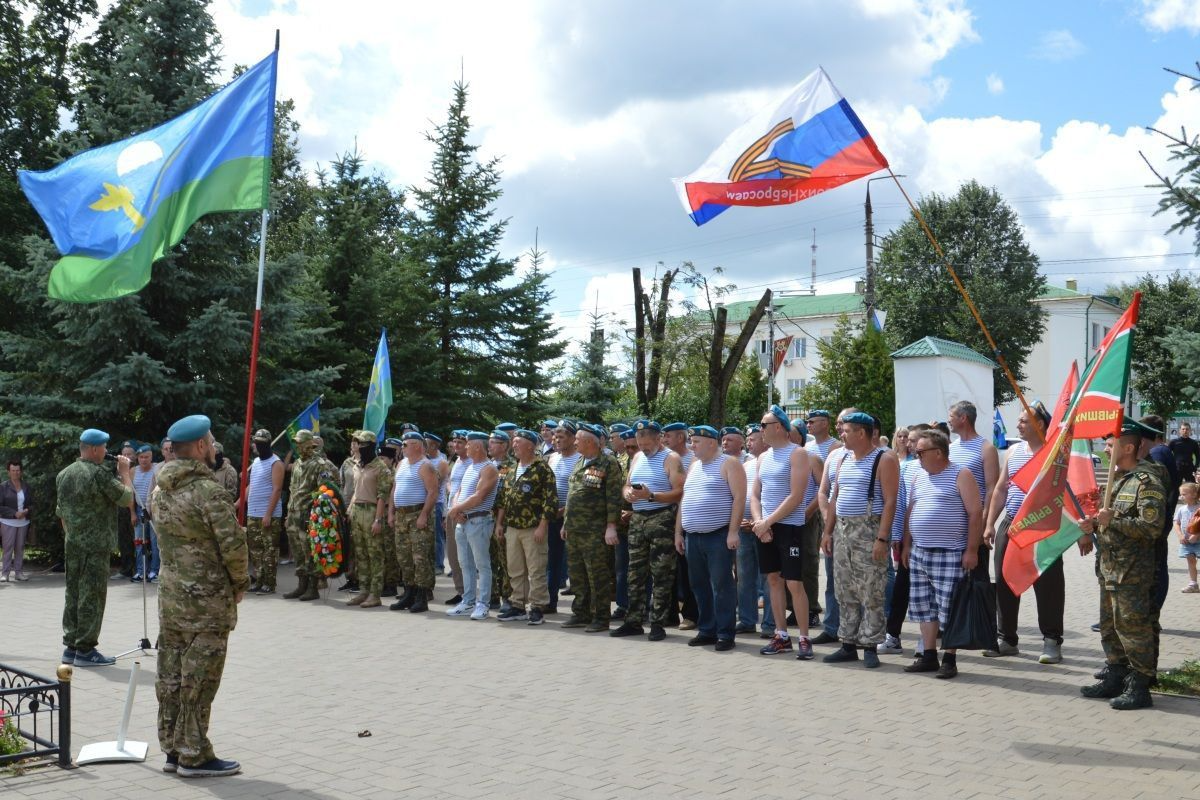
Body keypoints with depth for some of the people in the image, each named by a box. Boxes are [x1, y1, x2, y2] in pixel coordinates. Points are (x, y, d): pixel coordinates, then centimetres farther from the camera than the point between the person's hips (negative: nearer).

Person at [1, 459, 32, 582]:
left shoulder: (26, 486, 7)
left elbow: (32, 503, 12)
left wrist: (27, 510, -9)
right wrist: (14, 513, -17)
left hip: (23, 522, 4)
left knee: (20, 548, 4)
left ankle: (18, 572, 9)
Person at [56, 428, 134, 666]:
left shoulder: (63, 475, 11)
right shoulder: (99, 474, -15)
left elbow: (61, 512, 18)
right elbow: (127, 499, -10)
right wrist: (125, 471, 0)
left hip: (71, 545, 8)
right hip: (95, 546, -8)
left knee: (73, 594, 13)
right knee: (92, 596, -3)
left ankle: (71, 646, 17)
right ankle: (85, 650, -1)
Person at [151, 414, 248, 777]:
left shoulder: (160, 489, 8)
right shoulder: (208, 491, -18)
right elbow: (232, 543, -18)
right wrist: (240, 583, -4)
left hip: (170, 594, 8)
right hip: (207, 600, -8)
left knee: (171, 676, 13)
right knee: (199, 679, 0)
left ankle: (173, 749, 23)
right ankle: (194, 755, 6)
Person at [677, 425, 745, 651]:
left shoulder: (729, 463, -5)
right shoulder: (694, 466, 18)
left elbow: (739, 498, -13)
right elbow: (684, 500, 21)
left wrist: (733, 531, -19)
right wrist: (678, 532, 16)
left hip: (719, 536, -7)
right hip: (693, 537, 7)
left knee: (721, 586, -5)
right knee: (699, 586, 11)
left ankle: (725, 634, 0)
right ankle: (706, 630, 20)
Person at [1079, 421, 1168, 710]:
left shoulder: (1147, 482, -14)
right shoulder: (1119, 480, 16)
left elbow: (1151, 527, -22)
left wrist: (1112, 521, -23)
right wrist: (1095, 524, 8)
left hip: (1131, 572, -10)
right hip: (1109, 567, 10)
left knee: (1132, 627, -5)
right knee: (1110, 627, 15)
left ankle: (1139, 688, 2)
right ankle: (1114, 678, 24)